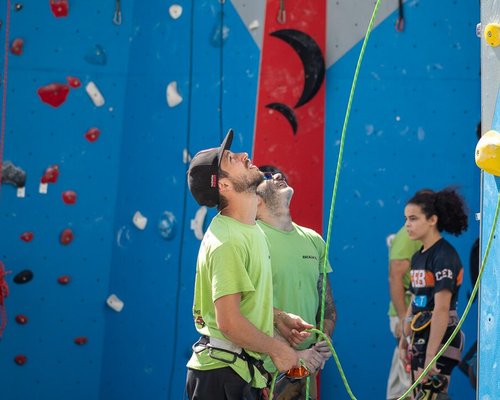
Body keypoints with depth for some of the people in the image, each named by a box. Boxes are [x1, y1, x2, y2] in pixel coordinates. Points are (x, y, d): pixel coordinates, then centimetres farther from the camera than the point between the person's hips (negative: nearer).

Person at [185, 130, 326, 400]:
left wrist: (279, 318, 8)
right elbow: (229, 322, -23)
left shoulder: (251, 229, 12)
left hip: (244, 371, 9)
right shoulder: (227, 240, -19)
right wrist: (278, 349, -11)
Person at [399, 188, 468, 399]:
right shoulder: (418, 257, 13)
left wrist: (431, 354, -23)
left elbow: (441, 309, -20)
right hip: (419, 338, 9)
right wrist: (404, 341, 16)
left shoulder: (444, 256, -14)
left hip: (439, 339, -9)